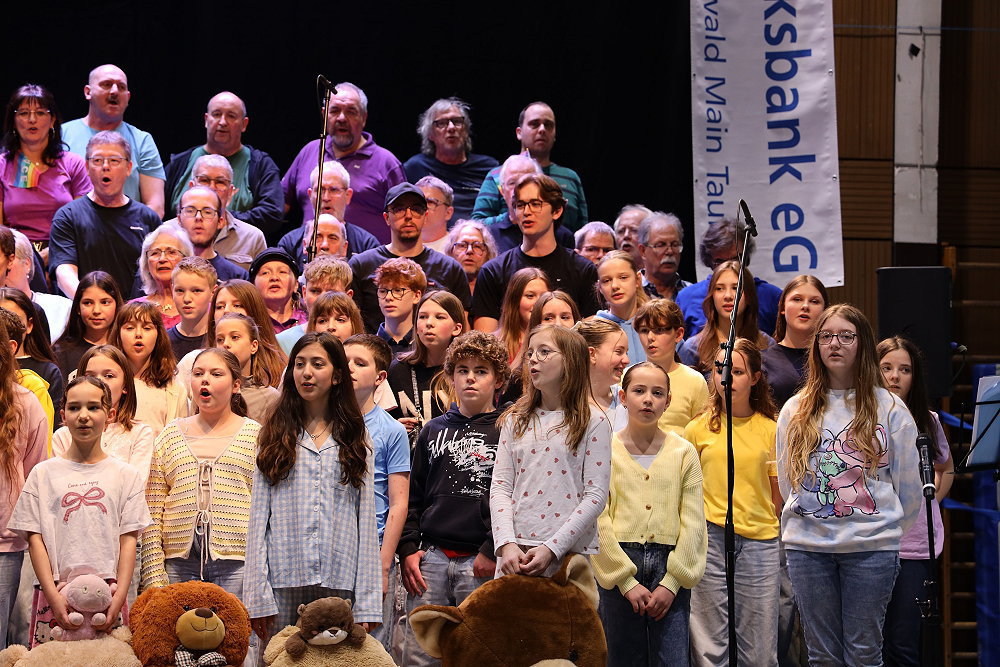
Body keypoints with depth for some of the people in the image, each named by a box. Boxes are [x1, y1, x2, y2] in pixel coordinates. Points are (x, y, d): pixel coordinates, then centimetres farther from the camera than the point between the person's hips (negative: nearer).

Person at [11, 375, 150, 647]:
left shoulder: (126, 475, 9)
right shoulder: (44, 474, 8)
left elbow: (128, 540, 4)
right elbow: (35, 539, 3)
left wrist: (119, 597, -9)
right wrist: (54, 597, -9)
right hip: (55, 596, 0)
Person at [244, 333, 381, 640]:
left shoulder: (353, 440, 10)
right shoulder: (276, 436, 9)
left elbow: (366, 520, 6)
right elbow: (258, 517, 4)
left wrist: (367, 604, -2)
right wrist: (258, 597, -6)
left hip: (338, 581, 0)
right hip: (284, 580, 0)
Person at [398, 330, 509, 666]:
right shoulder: (433, 431, 16)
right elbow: (412, 496, 16)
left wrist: (493, 551, -12)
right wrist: (408, 549, 5)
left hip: (482, 562, -3)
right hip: (430, 558, 3)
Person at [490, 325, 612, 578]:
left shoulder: (593, 422, 1)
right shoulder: (515, 420, 12)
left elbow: (596, 495, -5)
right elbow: (500, 486, 6)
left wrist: (551, 549, -14)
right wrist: (507, 544, -10)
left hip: (570, 554, -3)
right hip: (515, 552, 3)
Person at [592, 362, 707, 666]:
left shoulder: (683, 452, 8)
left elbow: (693, 522, 3)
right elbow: (598, 521, -4)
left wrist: (672, 582, -6)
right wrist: (626, 581, -10)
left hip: (670, 566, 1)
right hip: (617, 564, -1)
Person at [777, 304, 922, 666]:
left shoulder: (889, 408, 3)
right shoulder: (796, 410, 10)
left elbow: (908, 485, 5)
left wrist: (884, 525, 8)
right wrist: (807, 519, 12)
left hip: (871, 545, -2)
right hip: (807, 545, 2)